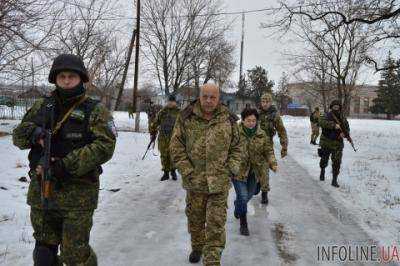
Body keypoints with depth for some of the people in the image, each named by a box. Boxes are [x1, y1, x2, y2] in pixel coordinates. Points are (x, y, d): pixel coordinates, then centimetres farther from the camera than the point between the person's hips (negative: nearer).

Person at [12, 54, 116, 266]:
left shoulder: (95, 111, -5)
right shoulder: (41, 106, 10)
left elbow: (104, 146, -16)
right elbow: (18, 135, 11)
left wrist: (66, 165, -22)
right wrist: (33, 132, -13)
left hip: (78, 194, -5)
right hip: (41, 190, 5)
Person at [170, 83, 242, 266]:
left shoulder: (228, 120, 1)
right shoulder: (186, 117, -2)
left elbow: (236, 147, 10)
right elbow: (176, 146, -2)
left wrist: (231, 170, -2)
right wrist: (187, 172, -8)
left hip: (220, 182, -1)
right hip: (194, 180, 1)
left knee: (216, 223, -2)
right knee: (195, 218, 17)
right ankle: (197, 247, 41)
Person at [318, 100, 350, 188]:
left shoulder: (342, 118, 3)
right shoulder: (327, 116, -10)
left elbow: (347, 128, 10)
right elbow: (321, 121, -31)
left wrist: (344, 133, -14)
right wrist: (333, 125, -41)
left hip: (337, 143, 2)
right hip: (326, 142, -2)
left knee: (337, 162, -7)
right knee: (324, 160, 16)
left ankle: (334, 180, 2)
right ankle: (322, 171, 47)